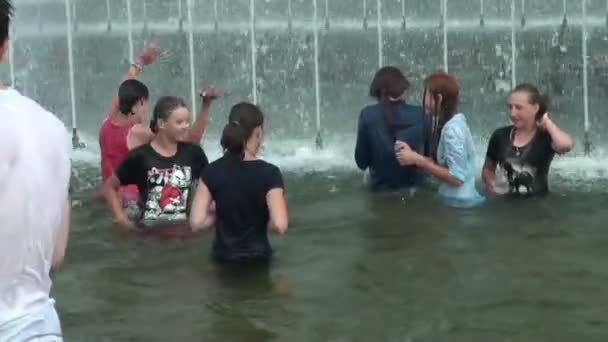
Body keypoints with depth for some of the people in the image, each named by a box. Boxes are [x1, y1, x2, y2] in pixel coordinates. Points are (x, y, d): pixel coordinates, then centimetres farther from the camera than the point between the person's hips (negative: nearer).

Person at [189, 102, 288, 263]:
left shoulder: (211, 172, -5)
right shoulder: (269, 173, -14)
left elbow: (196, 222, -10)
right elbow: (279, 225, -23)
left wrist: (221, 214, 8)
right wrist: (262, 220, -1)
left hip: (222, 259, 3)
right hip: (256, 258, -3)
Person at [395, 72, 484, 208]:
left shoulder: (453, 129, -20)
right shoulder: (448, 124, 7)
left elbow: (457, 177, -22)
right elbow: (442, 164, 8)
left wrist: (417, 160, -18)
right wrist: (413, 155, -4)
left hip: (461, 203, -8)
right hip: (454, 200, 8)